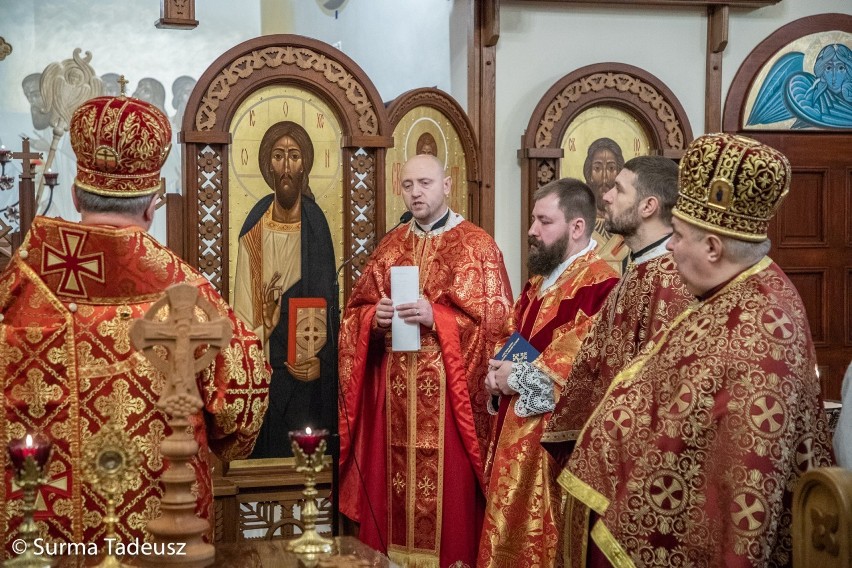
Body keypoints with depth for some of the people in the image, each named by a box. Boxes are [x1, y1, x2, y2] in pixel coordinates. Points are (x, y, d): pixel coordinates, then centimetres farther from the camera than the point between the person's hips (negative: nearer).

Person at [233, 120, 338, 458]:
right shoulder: (256, 224, 1)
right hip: (266, 364, 1)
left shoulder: (315, 222, -3)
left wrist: (320, 358, -11)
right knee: (270, 442, 5)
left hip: (308, 366, -1)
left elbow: (326, 297, -3)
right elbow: (246, 301, 1)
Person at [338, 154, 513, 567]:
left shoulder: (476, 245, -1)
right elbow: (355, 310, 14)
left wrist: (435, 317, -19)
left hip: (446, 390, -4)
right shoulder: (390, 246, 13)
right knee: (393, 482, 7)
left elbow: (495, 318, -9)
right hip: (392, 390, 5)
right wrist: (374, 317, -8)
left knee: (446, 485, -3)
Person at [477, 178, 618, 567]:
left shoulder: (599, 285, -18)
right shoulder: (541, 280, 14)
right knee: (512, 533, 17)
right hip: (517, 431, 9)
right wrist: (499, 371, -1)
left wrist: (518, 378, -16)